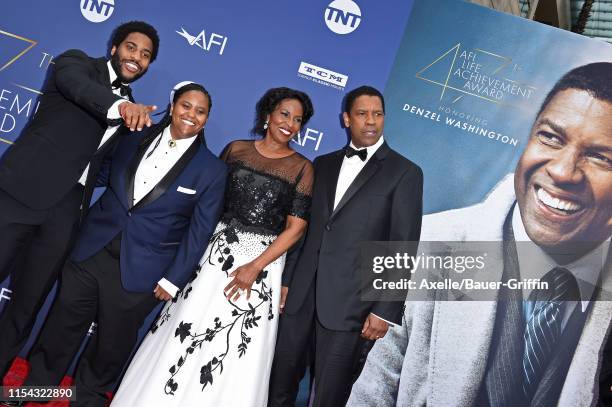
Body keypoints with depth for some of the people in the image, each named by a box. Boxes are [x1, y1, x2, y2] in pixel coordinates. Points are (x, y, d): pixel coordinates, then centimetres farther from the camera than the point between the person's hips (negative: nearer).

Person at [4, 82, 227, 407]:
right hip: (91, 252, 3)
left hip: (139, 271, -3)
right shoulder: (137, 138, 1)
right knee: (62, 326, 18)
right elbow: (104, 175, 15)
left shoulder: (212, 170, -8)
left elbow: (199, 232, -7)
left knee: (113, 342, 16)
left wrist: (173, 280, -7)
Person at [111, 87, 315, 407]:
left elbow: (296, 226, -6)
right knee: (185, 330, 8)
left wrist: (255, 266, -13)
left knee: (236, 352, 4)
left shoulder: (301, 167, -2)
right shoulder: (236, 149, 5)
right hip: (216, 250, 2)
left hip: (262, 261, -2)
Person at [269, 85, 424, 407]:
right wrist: (287, 280, 10)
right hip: (301, 292, 4)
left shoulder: (405, 173, -1)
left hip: (350, 301, -4)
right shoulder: (324, 164, 13)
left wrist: (385, 310, -10)